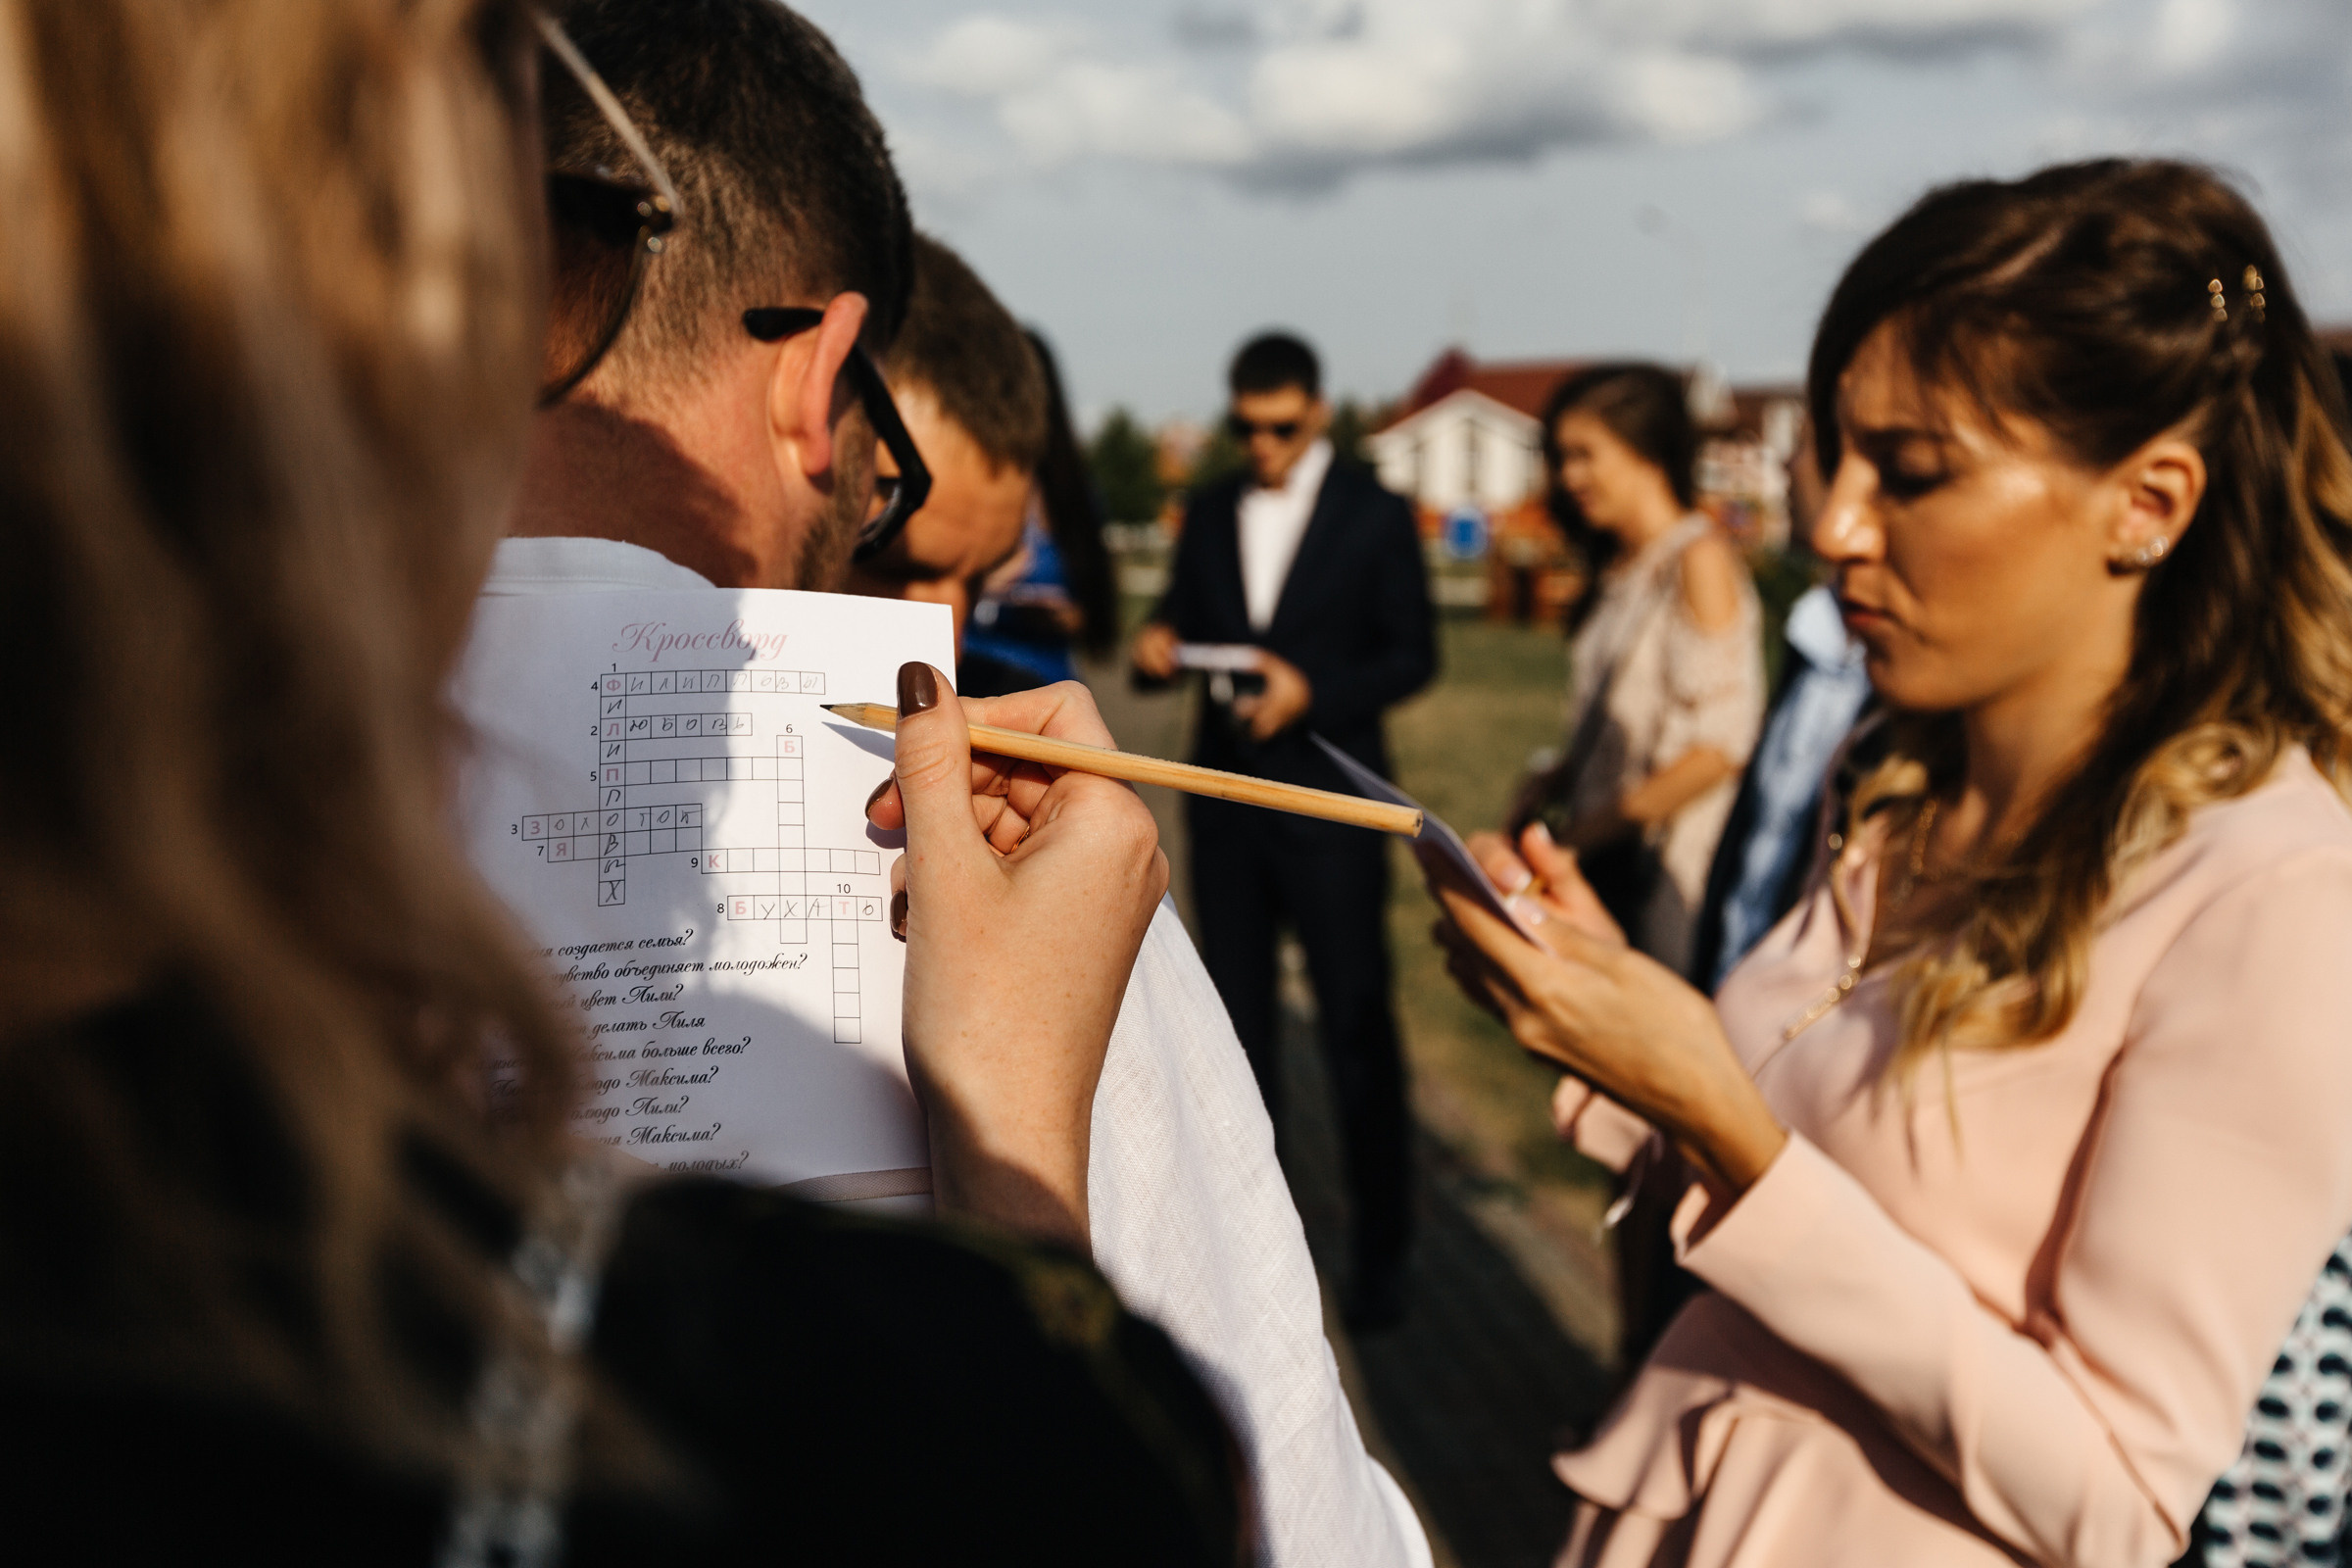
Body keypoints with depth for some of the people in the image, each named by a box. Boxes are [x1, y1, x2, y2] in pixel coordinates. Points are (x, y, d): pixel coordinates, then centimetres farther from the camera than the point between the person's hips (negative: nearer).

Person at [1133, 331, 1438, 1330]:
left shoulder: (1375, 516, 0)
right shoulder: (1208, 514, 11)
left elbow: (1413, 656, -2)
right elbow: (1180, 630, 13)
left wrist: (1313, 692, -17)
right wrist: (1157, 649, -11)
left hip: (1329, 804, -4)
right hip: (1224, 796, 4)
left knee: (1357, 1030, -2)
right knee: (1239, 1022, 11)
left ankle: (1379, 1247, 9)